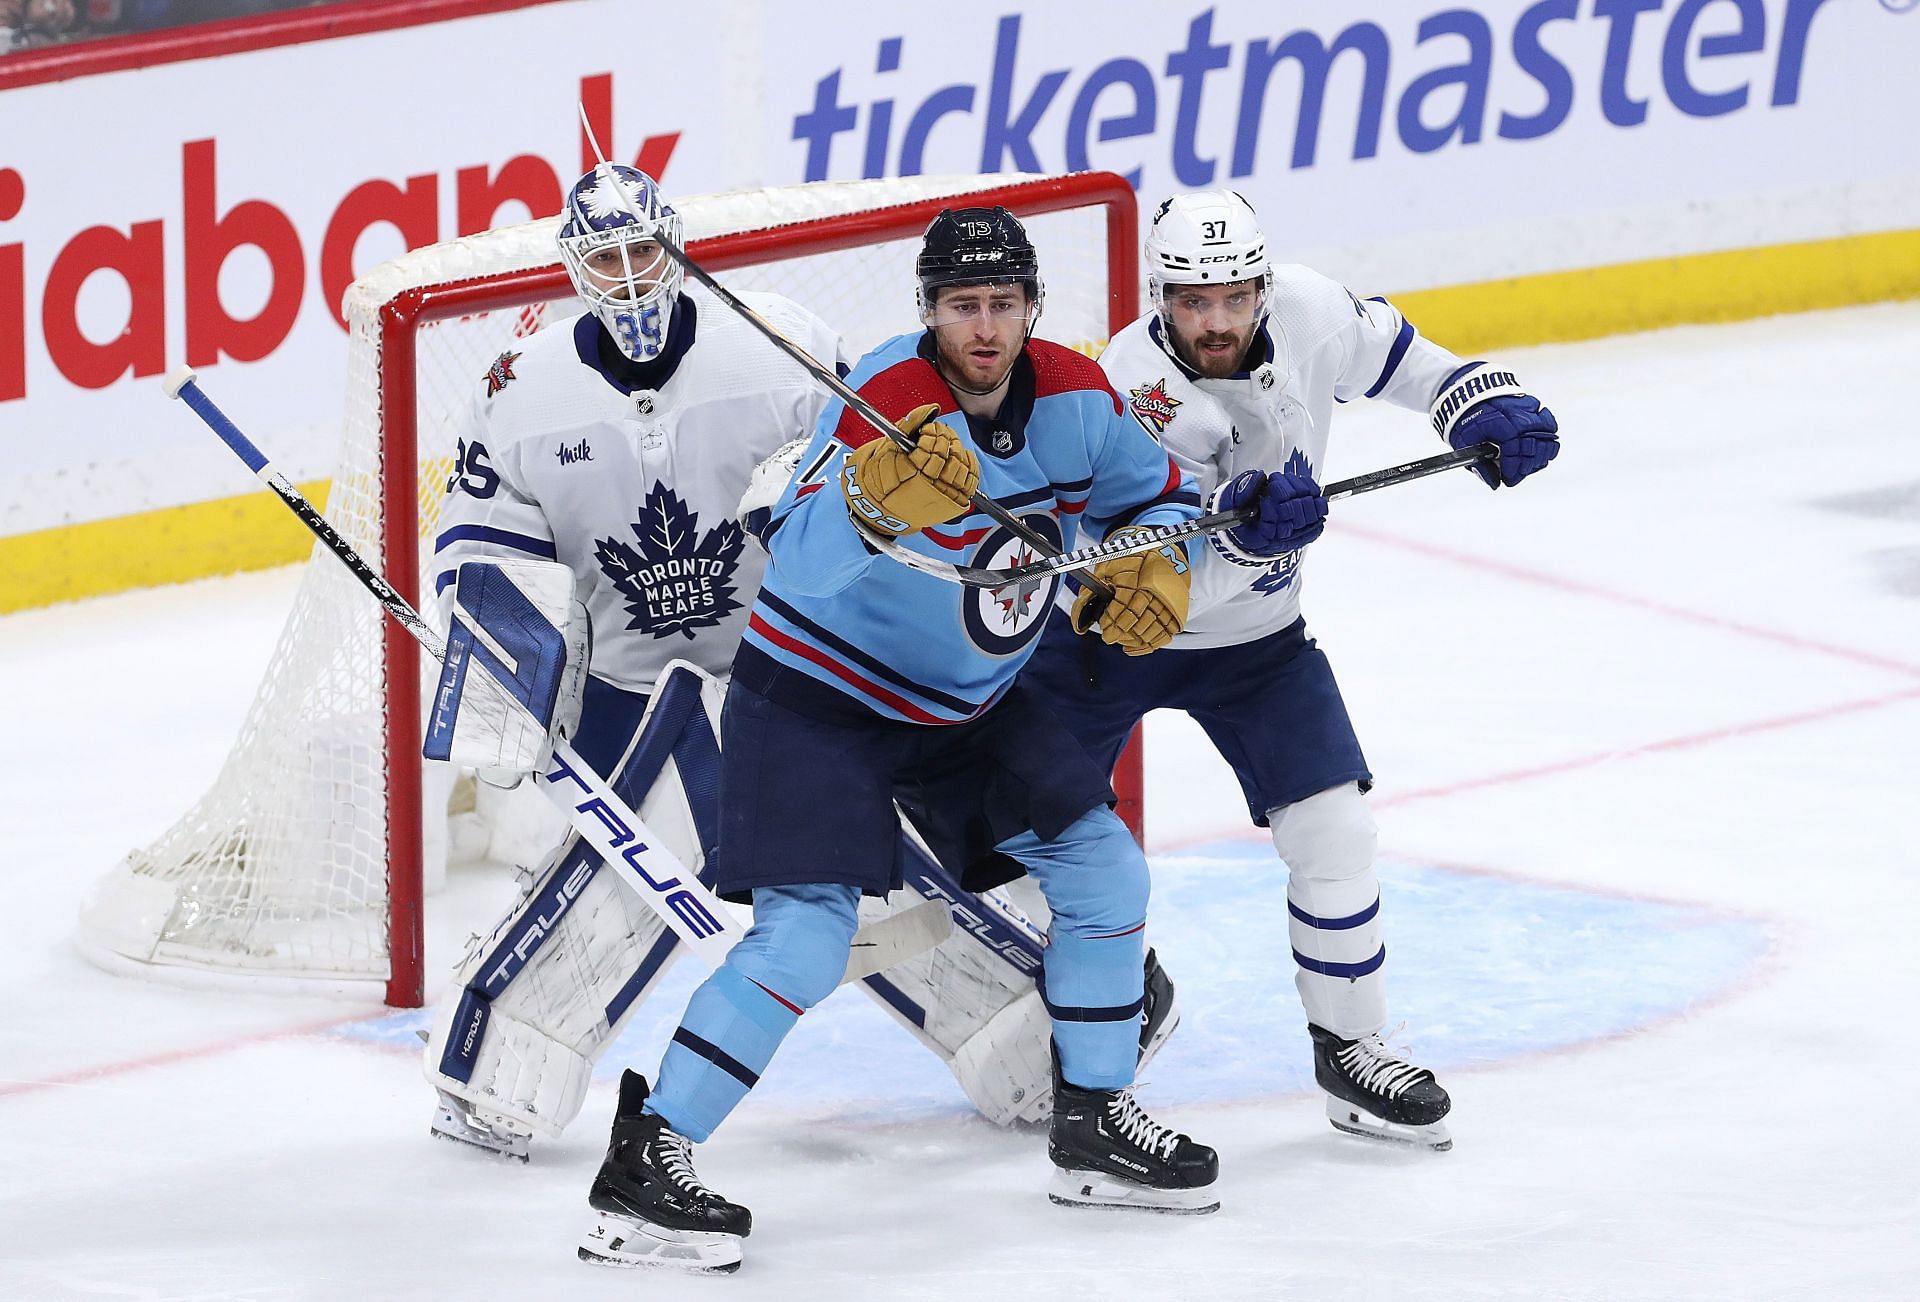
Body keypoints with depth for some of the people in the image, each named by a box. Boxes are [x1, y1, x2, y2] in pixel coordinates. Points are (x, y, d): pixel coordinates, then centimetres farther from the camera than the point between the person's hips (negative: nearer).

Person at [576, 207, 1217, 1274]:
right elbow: (799, 555, -42)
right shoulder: (891, 400, -28)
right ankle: (643, 1164, -14)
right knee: (804, 941, -18)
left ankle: (1095, 1126, 21)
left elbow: (1160, 497, 11)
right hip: (819, 695, -7)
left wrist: (1157, 571, -11)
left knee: (1103, 868, 5)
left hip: (969, 703, 7)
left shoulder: (1075, 397, -7)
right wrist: (879, 493, -61)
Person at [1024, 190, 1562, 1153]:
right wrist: (1243, 536, -52)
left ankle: (1351, 1047, 7)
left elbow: (1384, 350, 6)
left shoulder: (1305, 314, -18)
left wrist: (1482, 404, -7)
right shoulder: (1128, 396, -32)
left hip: (1254, 636, 3)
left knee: (1333, 829, -8)